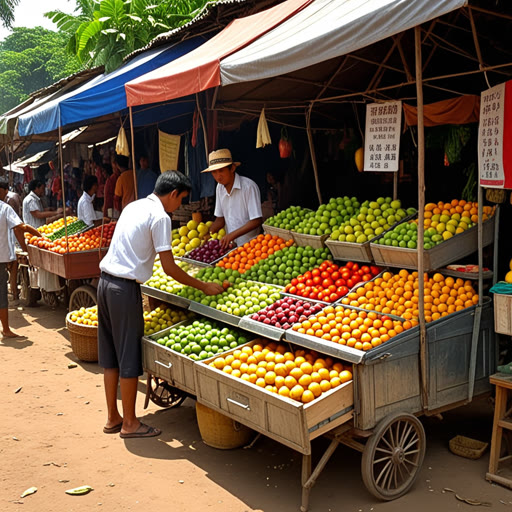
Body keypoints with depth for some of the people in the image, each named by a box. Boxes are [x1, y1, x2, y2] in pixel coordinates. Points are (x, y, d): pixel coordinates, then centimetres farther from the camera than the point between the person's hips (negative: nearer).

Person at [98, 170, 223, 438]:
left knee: (110, 354, 14)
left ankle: (112, 417, 24)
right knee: (129, 356, 1)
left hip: (105, 281, 9)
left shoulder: (133, 206, 15)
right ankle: (129, 423, 11)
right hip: (125, 288, -9)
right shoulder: (160, 217, -11)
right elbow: (169, 268, -13)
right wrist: (204, 287, -6)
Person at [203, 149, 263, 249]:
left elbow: (257, 221, -14)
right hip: (230, 244, 6)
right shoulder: (220, 188, 10)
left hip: (248, 244, -6)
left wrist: (232, 235, -17)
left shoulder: (249, 186, -12)